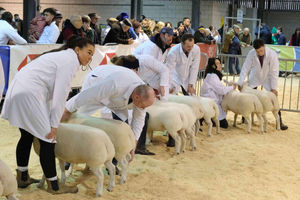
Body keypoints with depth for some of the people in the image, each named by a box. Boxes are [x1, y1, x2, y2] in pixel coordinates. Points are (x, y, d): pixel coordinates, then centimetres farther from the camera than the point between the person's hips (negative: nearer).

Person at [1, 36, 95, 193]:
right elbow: (60, 94, -13)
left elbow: (52, 90, 23)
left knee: (27, 136, 22)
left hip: (17, 91, 11)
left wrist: (53, 120, 24)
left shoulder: (63, 56, 23)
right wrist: (54, 124, -11)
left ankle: (22, 178, 34)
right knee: (47, 140, -3)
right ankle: (54, 186, 6)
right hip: (29, 94, -11)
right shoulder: (70, 60, -8)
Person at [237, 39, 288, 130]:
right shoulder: (251, 54, -22)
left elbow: (274, 72, -22)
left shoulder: (272, 55, -27)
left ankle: (280, 122, 3)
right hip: (254, 79, 2)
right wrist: (240, 82, -18)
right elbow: (245, 68, -15)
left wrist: (274, 88, -21)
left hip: (267, 79, -2)